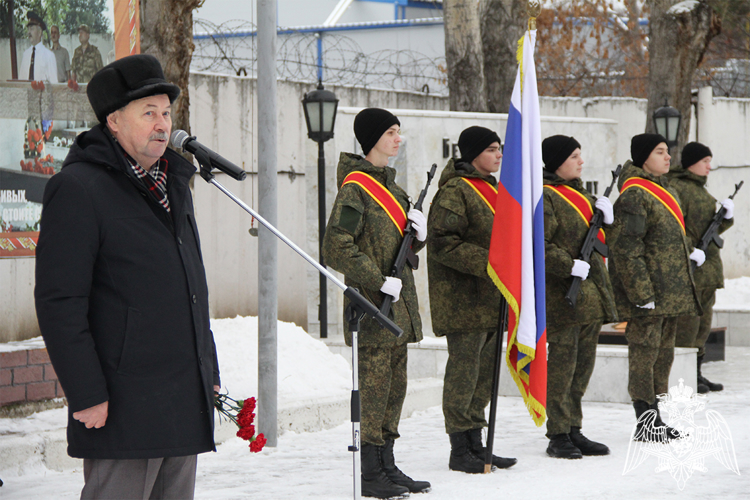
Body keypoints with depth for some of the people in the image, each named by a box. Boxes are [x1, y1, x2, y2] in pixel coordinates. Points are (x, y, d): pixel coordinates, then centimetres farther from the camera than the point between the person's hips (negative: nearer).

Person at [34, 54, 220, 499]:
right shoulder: (79, 188, -9)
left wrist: (209, 371, 21)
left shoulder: (173, 183, 18)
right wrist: (86, 393, -18)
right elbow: (59, 302, -14)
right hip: (123, 405, -8)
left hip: (187, 402, 8)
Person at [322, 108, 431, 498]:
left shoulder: (389, 184, 16)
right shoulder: (355, 187, -11)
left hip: (398, 305, 9)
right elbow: (336, 249, -19)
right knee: (373, 386, -5)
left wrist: (420, 233, 1)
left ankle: (387, 466, 19)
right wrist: (379, 281, -19)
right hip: (372, 305, -9)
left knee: (394, 388, 11)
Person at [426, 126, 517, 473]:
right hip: (463, 299, -10)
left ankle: (476, 445, 20)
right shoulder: (454, 191, -12)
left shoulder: (491, 190, 19)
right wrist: (487, 264, -24)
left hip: (490, 298, 10)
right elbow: (443, 243, -20)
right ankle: (459, 450, 0)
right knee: (464, 369, -6)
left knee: (485, 369, 12)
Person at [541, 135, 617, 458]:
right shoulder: (544, 196, -12)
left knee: (583, 364, 12)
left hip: (590, 293, 9)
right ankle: (558, 436, 2)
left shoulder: (578, 192, 18)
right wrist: (569, 266, -25)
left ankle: (574, 431, 20)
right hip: (562, 295, -9)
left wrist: (605, 217, 5)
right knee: (562, 364, -5)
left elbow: (596, 236, 25)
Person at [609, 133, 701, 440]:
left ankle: (656, 421, 21)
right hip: (648, 294, -10)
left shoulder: (666, 191, 17)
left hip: (670, 293, 10)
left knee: (664, 352, 13)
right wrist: (641, 293, -23)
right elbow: (626, 249, -20)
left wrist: (690, 252, 13)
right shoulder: (634, 195, -15)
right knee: (645, 351, -5)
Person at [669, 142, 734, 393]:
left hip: (708, 268, 10)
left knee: (703, 322, 12)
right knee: (687, 321, -9)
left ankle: (696, 373, 18)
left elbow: (711, 227, 22)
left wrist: (726, 217, 3)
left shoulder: (700, 189, 20)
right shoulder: (677, 188, -10)